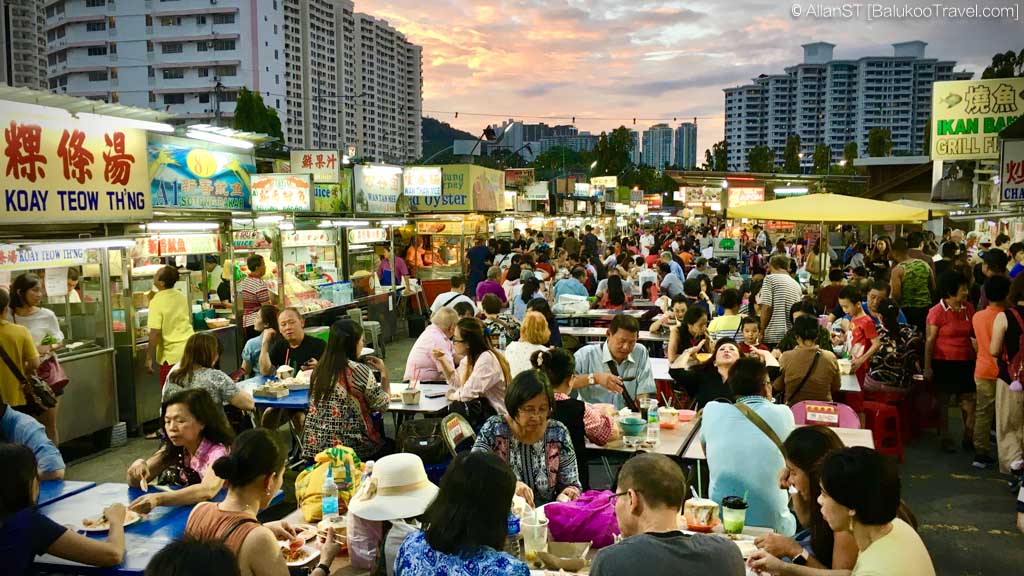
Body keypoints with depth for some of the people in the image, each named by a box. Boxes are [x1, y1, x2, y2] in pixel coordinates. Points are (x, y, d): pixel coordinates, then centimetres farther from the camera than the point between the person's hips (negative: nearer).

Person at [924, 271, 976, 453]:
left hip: (965, 362, 4)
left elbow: (975, 333, 14)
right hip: (943, 362, -4)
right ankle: (944, 437, 19)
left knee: (968, 399, 3)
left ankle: (969, 437, 14)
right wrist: (927, 367, -11)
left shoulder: (968, 308, 5)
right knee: (943, 400, 8)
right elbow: (930, 340, -9)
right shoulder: (937, 312, -10)